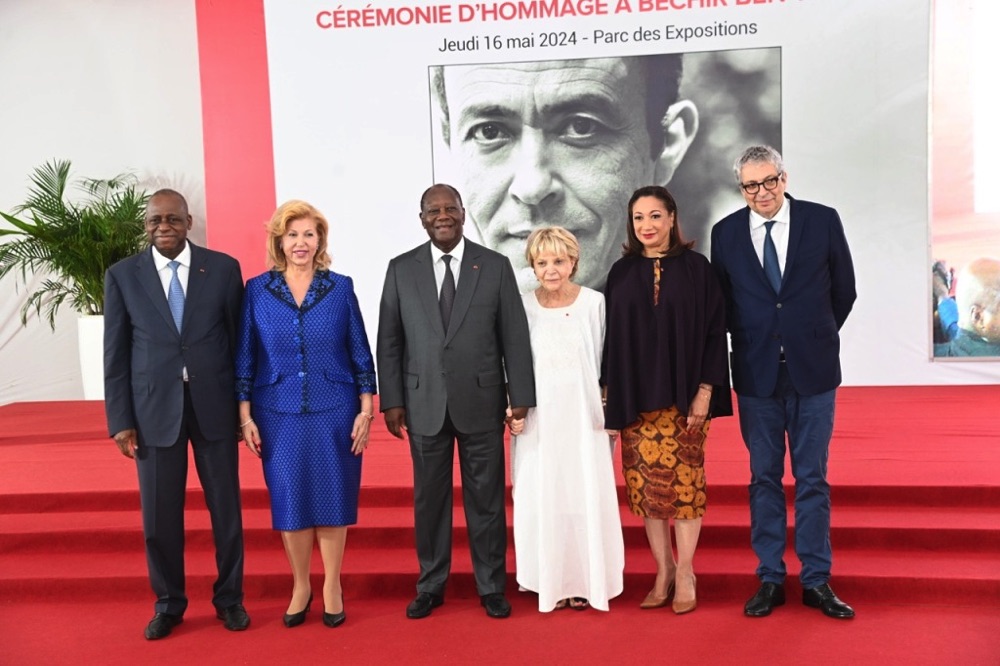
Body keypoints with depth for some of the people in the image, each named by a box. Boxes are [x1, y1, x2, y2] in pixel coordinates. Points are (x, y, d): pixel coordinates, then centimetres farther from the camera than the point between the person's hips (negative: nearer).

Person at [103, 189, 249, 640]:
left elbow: (239, 339, 4)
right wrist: (120, 420, -1)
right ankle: (168, 604, 28)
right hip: (153, 409, 0)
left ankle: (229, 598, 27)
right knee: (159, 515, 8)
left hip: (214, 406, 0)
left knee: (226, 509, 9)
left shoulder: (223, 268, 1)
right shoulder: (122, 276, 3)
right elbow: (115, 354, 3)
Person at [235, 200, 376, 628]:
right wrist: (245, 416, 0)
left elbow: (360, 352, 1)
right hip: (279, 415, 1)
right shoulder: (257, 290, 0)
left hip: (333, 412, 0)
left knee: (331, 497, 7)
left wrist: (366, 411, -3)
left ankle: (332, 586, 24)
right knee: (289, 500, 8)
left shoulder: (340, 287, -1)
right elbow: (244, 357, 3)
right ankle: (300, 586, 27)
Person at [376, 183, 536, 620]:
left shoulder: (495, 267, 1)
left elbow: (515, 337, 0)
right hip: (424, 404, 1)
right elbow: (389, 341, 4)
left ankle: (491, 586, 23)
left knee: (486, 498, 8)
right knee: (429, 498, 10)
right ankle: (430, 586, 25)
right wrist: (392, 400, -1)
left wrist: (520, 397, -4)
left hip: (481, 402, -1)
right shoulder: (401, 269, 4)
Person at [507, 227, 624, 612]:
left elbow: (606, 362, 3)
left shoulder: (594, 303, -1)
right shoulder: (523, 307, 1)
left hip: (582, 417, -1)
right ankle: (551, 581, 19)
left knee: (587, 496, 4)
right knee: (541, 499, 5)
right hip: (538, 420, 1)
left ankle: (585, 580, 20)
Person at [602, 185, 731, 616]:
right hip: (636, 397, 2)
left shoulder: (696, 268, 0)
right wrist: (610, 395, 2)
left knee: (684, 480, 2)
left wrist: (705, 391, -9)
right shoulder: (621, 273, 6)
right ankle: (663, 571, 17)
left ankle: (685, 573, 14)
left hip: (683, 394, -2)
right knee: (646, 481, 4)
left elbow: (714, 331, -2)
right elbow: (612, 336, 7)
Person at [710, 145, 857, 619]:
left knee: (812, 478, 6)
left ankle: (817, 581, 18)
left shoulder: (823, 221, -1)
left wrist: (815, 338, 9)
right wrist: (751, 342, 7)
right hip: (756, 372, 1)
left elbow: (844, 290, 7)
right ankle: (770, 579, 19)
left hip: (813, 370, -1)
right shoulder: (726, 233, 2)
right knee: (764, 478, 8)